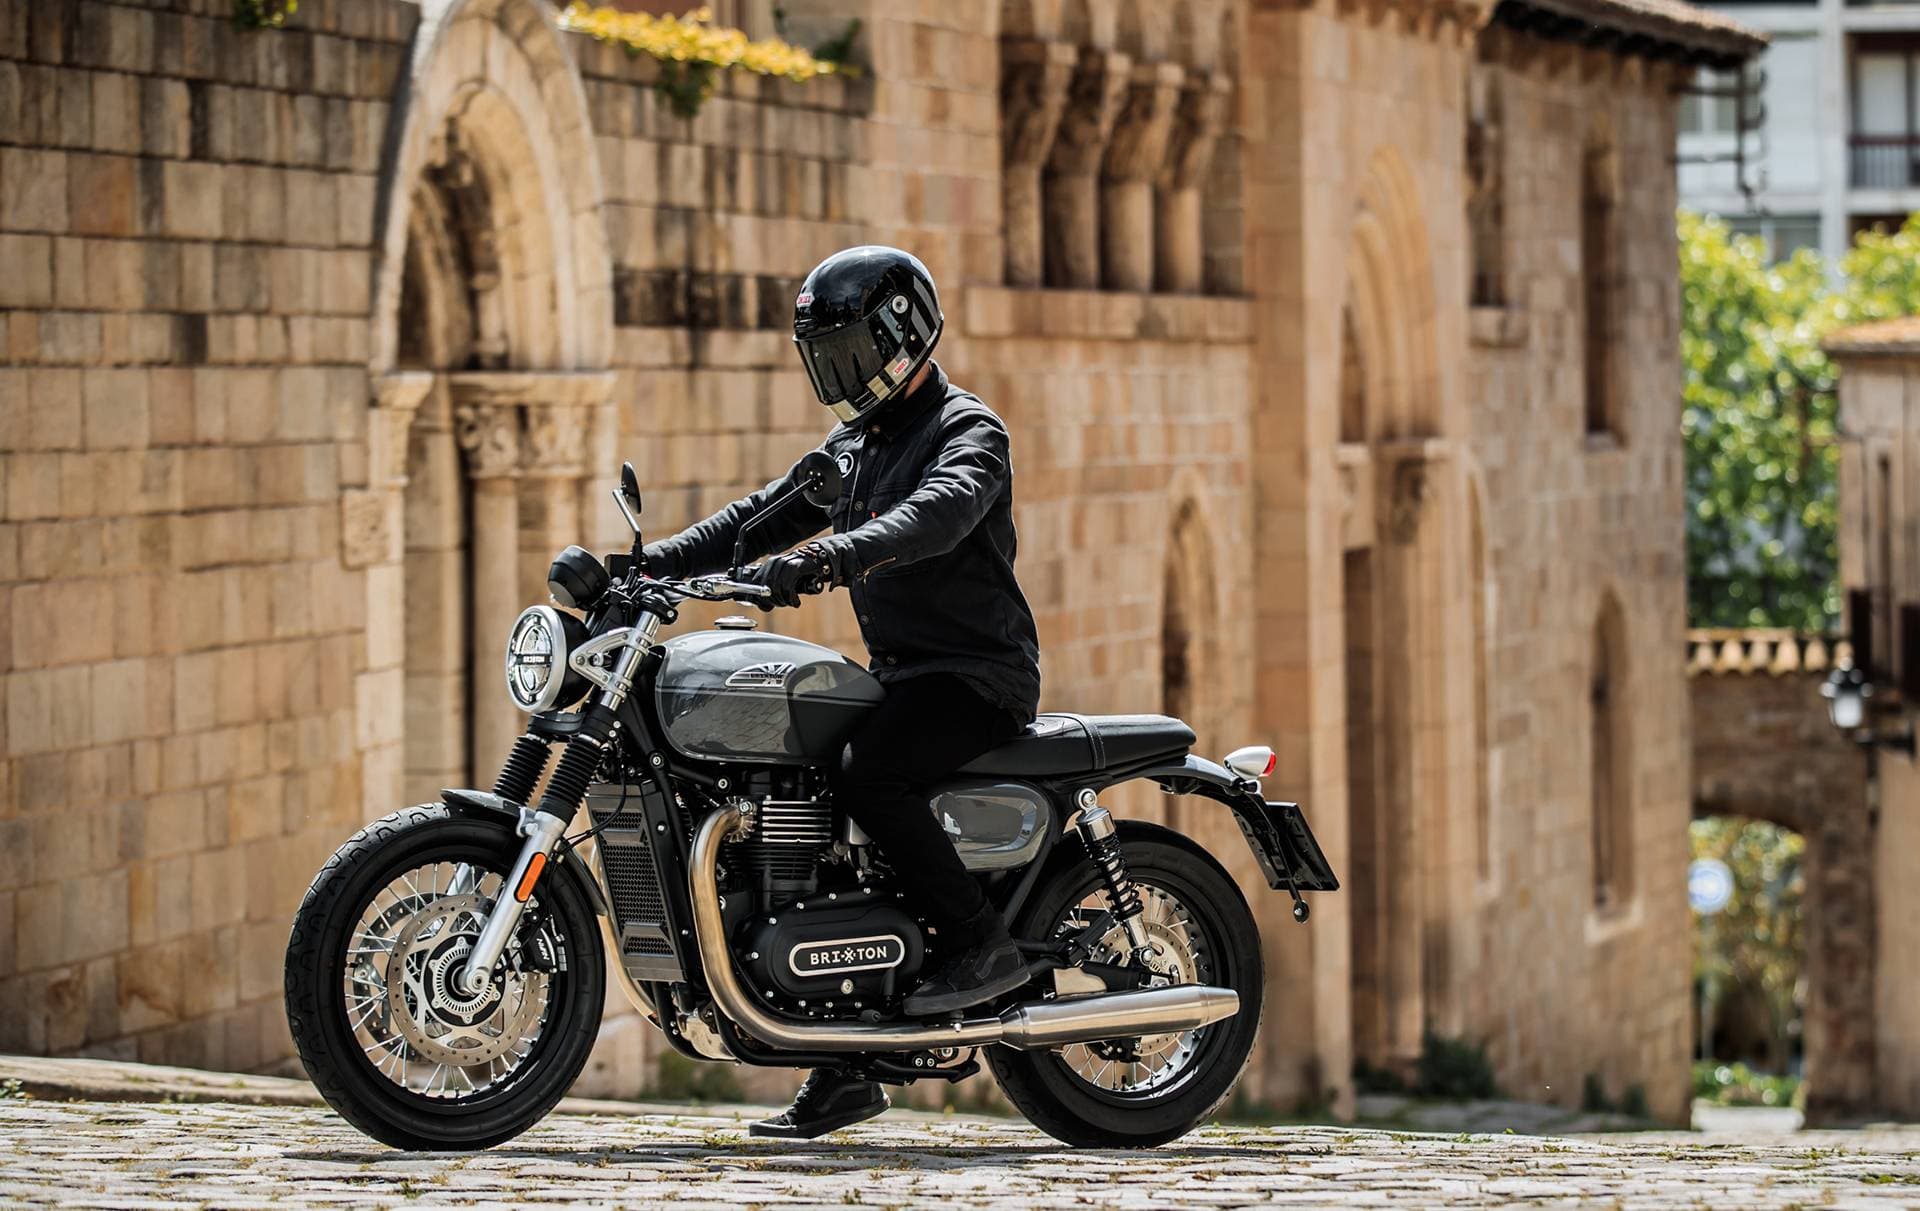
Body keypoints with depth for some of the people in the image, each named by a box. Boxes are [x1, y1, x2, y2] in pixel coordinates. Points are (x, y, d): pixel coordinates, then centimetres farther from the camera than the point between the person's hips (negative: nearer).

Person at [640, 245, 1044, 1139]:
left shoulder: (967, 430, -9)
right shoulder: (852, 444, 19)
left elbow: (935, 516, -30)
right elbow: (761, 517, 15)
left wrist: (830, 558, -46)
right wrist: (652, 562, 0)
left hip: (979, 674, -9)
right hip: (899, 677, 9)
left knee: (866, 775, -33)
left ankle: (983, 947, -20)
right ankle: (842, 1072, 1)